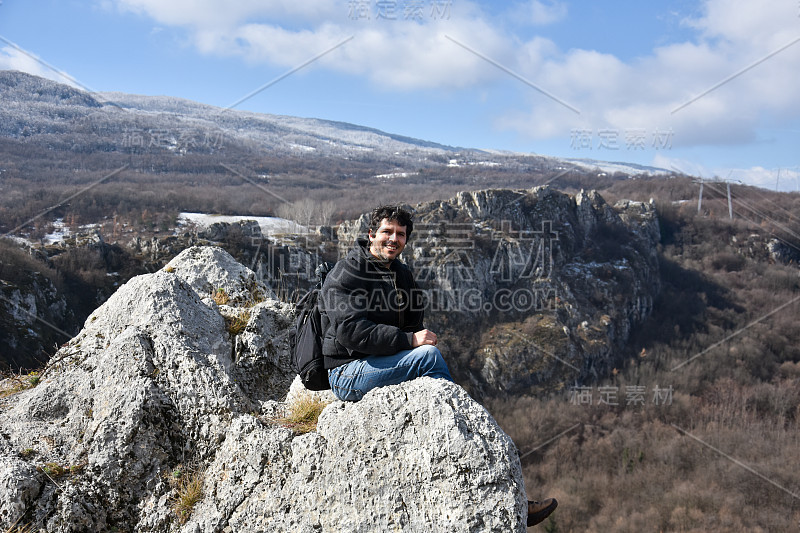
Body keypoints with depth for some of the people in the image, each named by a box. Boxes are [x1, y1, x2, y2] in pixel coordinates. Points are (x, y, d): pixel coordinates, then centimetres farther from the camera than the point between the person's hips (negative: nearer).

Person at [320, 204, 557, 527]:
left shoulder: (402, 276, 16)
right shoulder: (346, 274, -8)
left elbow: (413, 325, 22)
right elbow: (350, 330, -21)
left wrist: (420, 337, -2)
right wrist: (409, 340, -26)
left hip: (386, 368, 7)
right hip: (348, 373, -7)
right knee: (429, 355, -29)